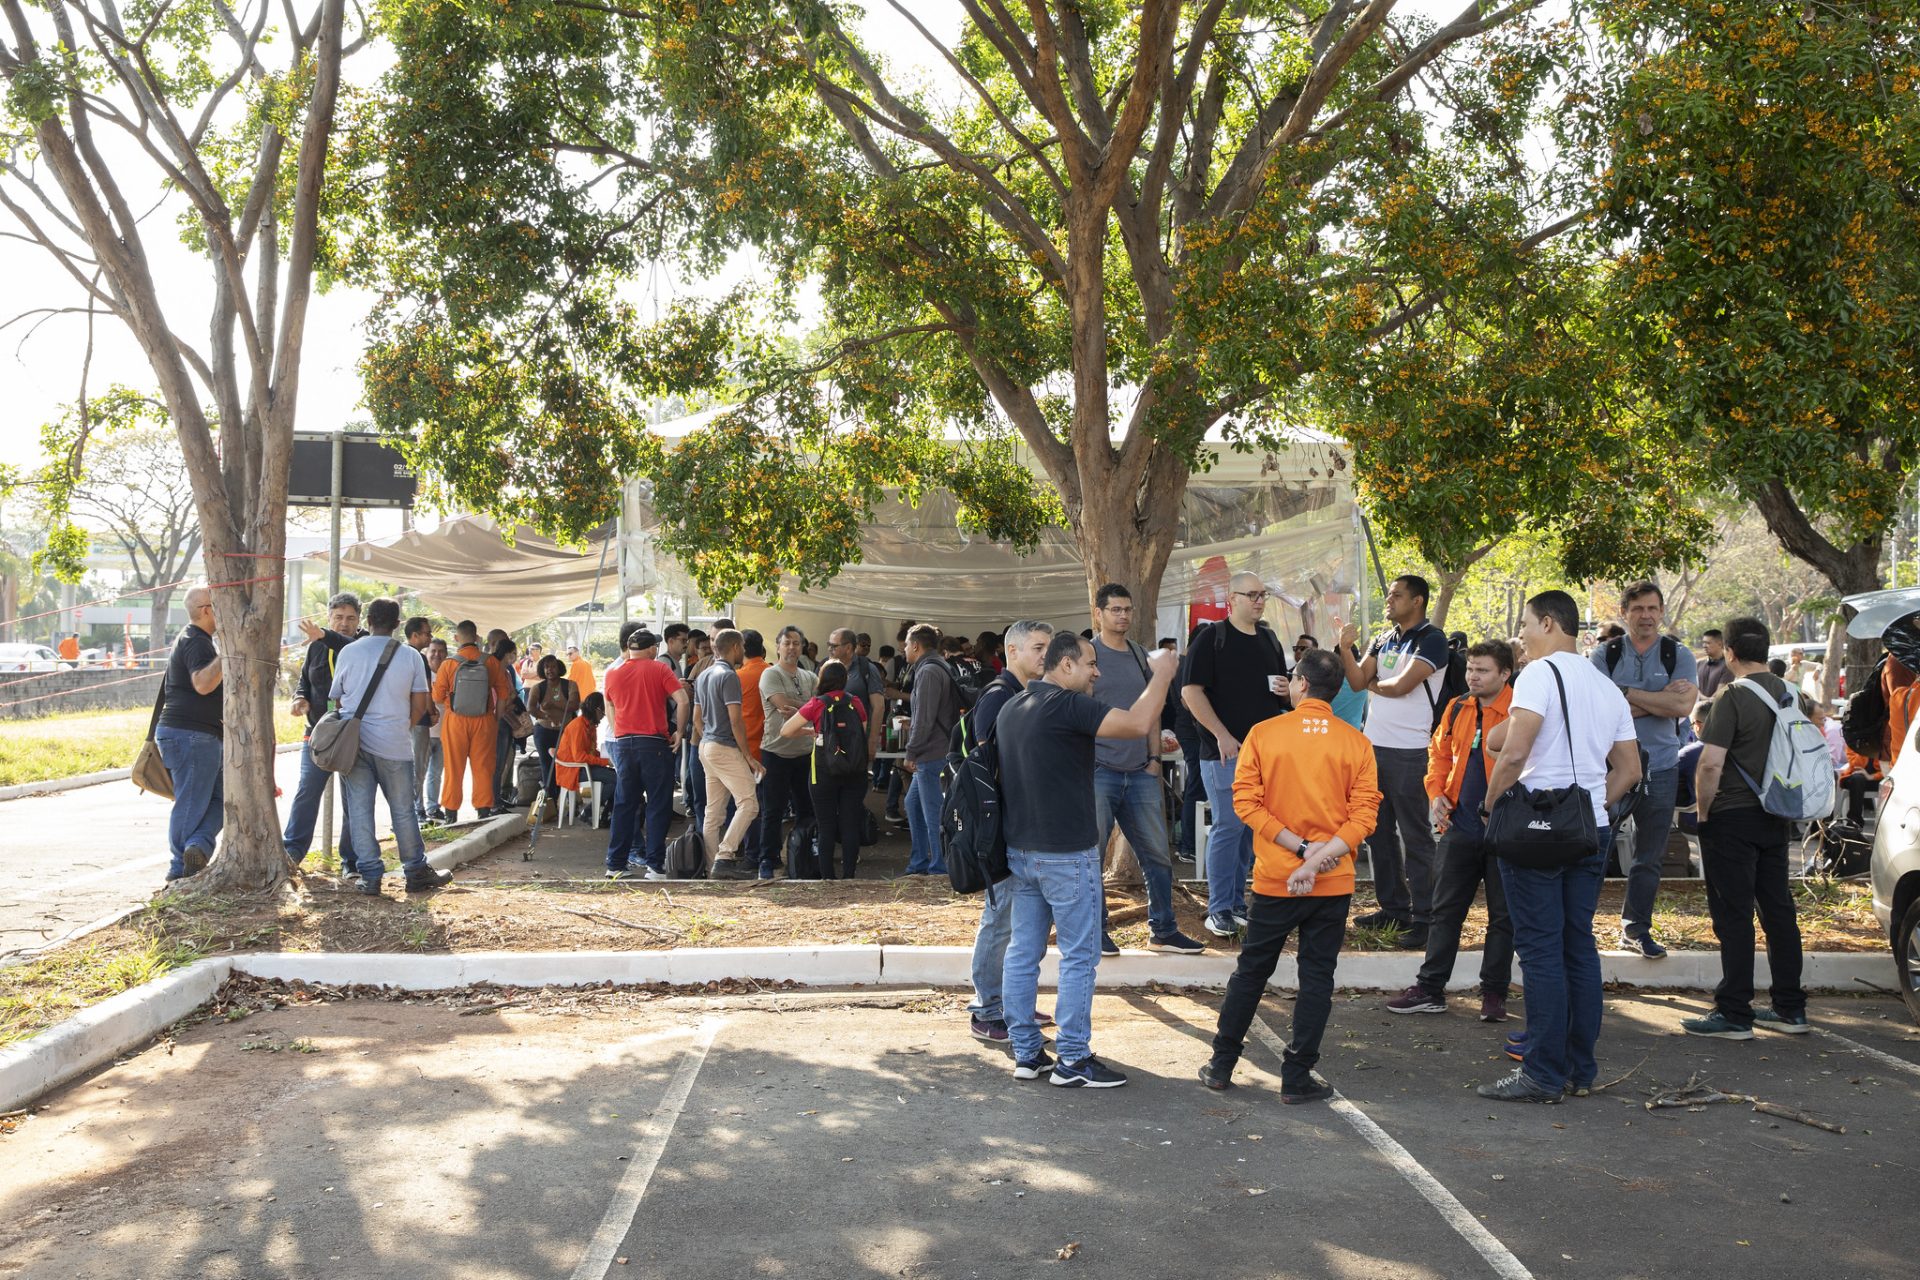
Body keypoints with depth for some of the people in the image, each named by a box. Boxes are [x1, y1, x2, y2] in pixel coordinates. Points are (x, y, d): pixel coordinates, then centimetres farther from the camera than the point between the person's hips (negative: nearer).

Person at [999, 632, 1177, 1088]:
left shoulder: (1011, 709, 11)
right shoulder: (1066, 705, -17)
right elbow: (1138, 724, -26)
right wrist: (1162, 675, -12)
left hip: (1019, 849, 9)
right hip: (1065, 853, -8)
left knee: (1022, 952, 10)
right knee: (1080, 956, 1)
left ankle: (1026, 1053, 16)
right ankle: (1073, 1060, 4)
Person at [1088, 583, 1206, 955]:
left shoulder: (1141, 656, 14)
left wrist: (1154, 757, 10)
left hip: (1140, 772, 6)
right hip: (1099, 771, -6)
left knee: (1157, 854, 6)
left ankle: (1163, 931, 15)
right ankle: (1095, 931, 12)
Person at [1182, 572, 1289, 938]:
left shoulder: (1269, 639, 15)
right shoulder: (1211, 638, -5)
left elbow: (1282, 688, 26)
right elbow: (1191, 692, -11)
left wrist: (1284, 689, 1)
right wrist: (1222, 735, -18)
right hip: (1225, 751, -6)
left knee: (1252, 829, 9)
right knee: (1229, 827, -7)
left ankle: (1237, 902, 20)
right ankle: (1219, 910, 0)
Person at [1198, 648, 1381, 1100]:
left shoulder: (1263, 734, -5)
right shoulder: (1356, 743, -3)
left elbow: (1246, 802, -11)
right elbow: (1365, 814, -9)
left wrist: (1300, 847, -11)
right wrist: (1318, 857, -14)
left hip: (1274, 879, 0)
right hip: (1334, 884, 0)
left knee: (1252, 970, 13)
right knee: (1317, 978, 9)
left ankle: (1222, 1064, 20)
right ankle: (1297, 1077, 10)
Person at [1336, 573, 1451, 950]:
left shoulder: (1432, 640, -8)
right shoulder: (1384, 640, 14)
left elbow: (1401, 686, -17)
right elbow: (1358, 682, 5)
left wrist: (1374, 684, 1)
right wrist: (1346, 648, -8)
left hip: (1408, 752, -8)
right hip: (1373, 747, 8)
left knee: (1414, 837, -5)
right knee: (1378, 831, 13)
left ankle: (1423, 918, -1)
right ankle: (1393, 907, 23)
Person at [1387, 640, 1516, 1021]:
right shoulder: (1457, 709, 7)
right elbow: (1439, 752, 17)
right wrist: (1436, 792, 3)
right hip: (1460, 827, 5)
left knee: (1502, 915, 8)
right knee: (1445, 910, 9)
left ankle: (1494, 993, 18)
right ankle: (1430, 989, 15)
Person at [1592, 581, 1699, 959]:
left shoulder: (1678, 655, 4)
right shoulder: (1605, 655, 1)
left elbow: (1683, 706, -11)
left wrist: (1627, 693, -11)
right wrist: (1659, 699, -12)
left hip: (1660, 767, 2)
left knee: (1649, 856, 8)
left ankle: (1636, 929, 20)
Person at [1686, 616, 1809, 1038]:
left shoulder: (1734, 697, -16)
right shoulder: (1790, 693, 8)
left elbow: (1710, 764, -22)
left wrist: (1704, 811, -9)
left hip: (1732, 818, -7)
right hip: (1776, 818, 7)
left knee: (1733, 916, -3)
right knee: (1778, 911, 13)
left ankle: (1734, 1015, 0)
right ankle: (1790, 1008, 19)